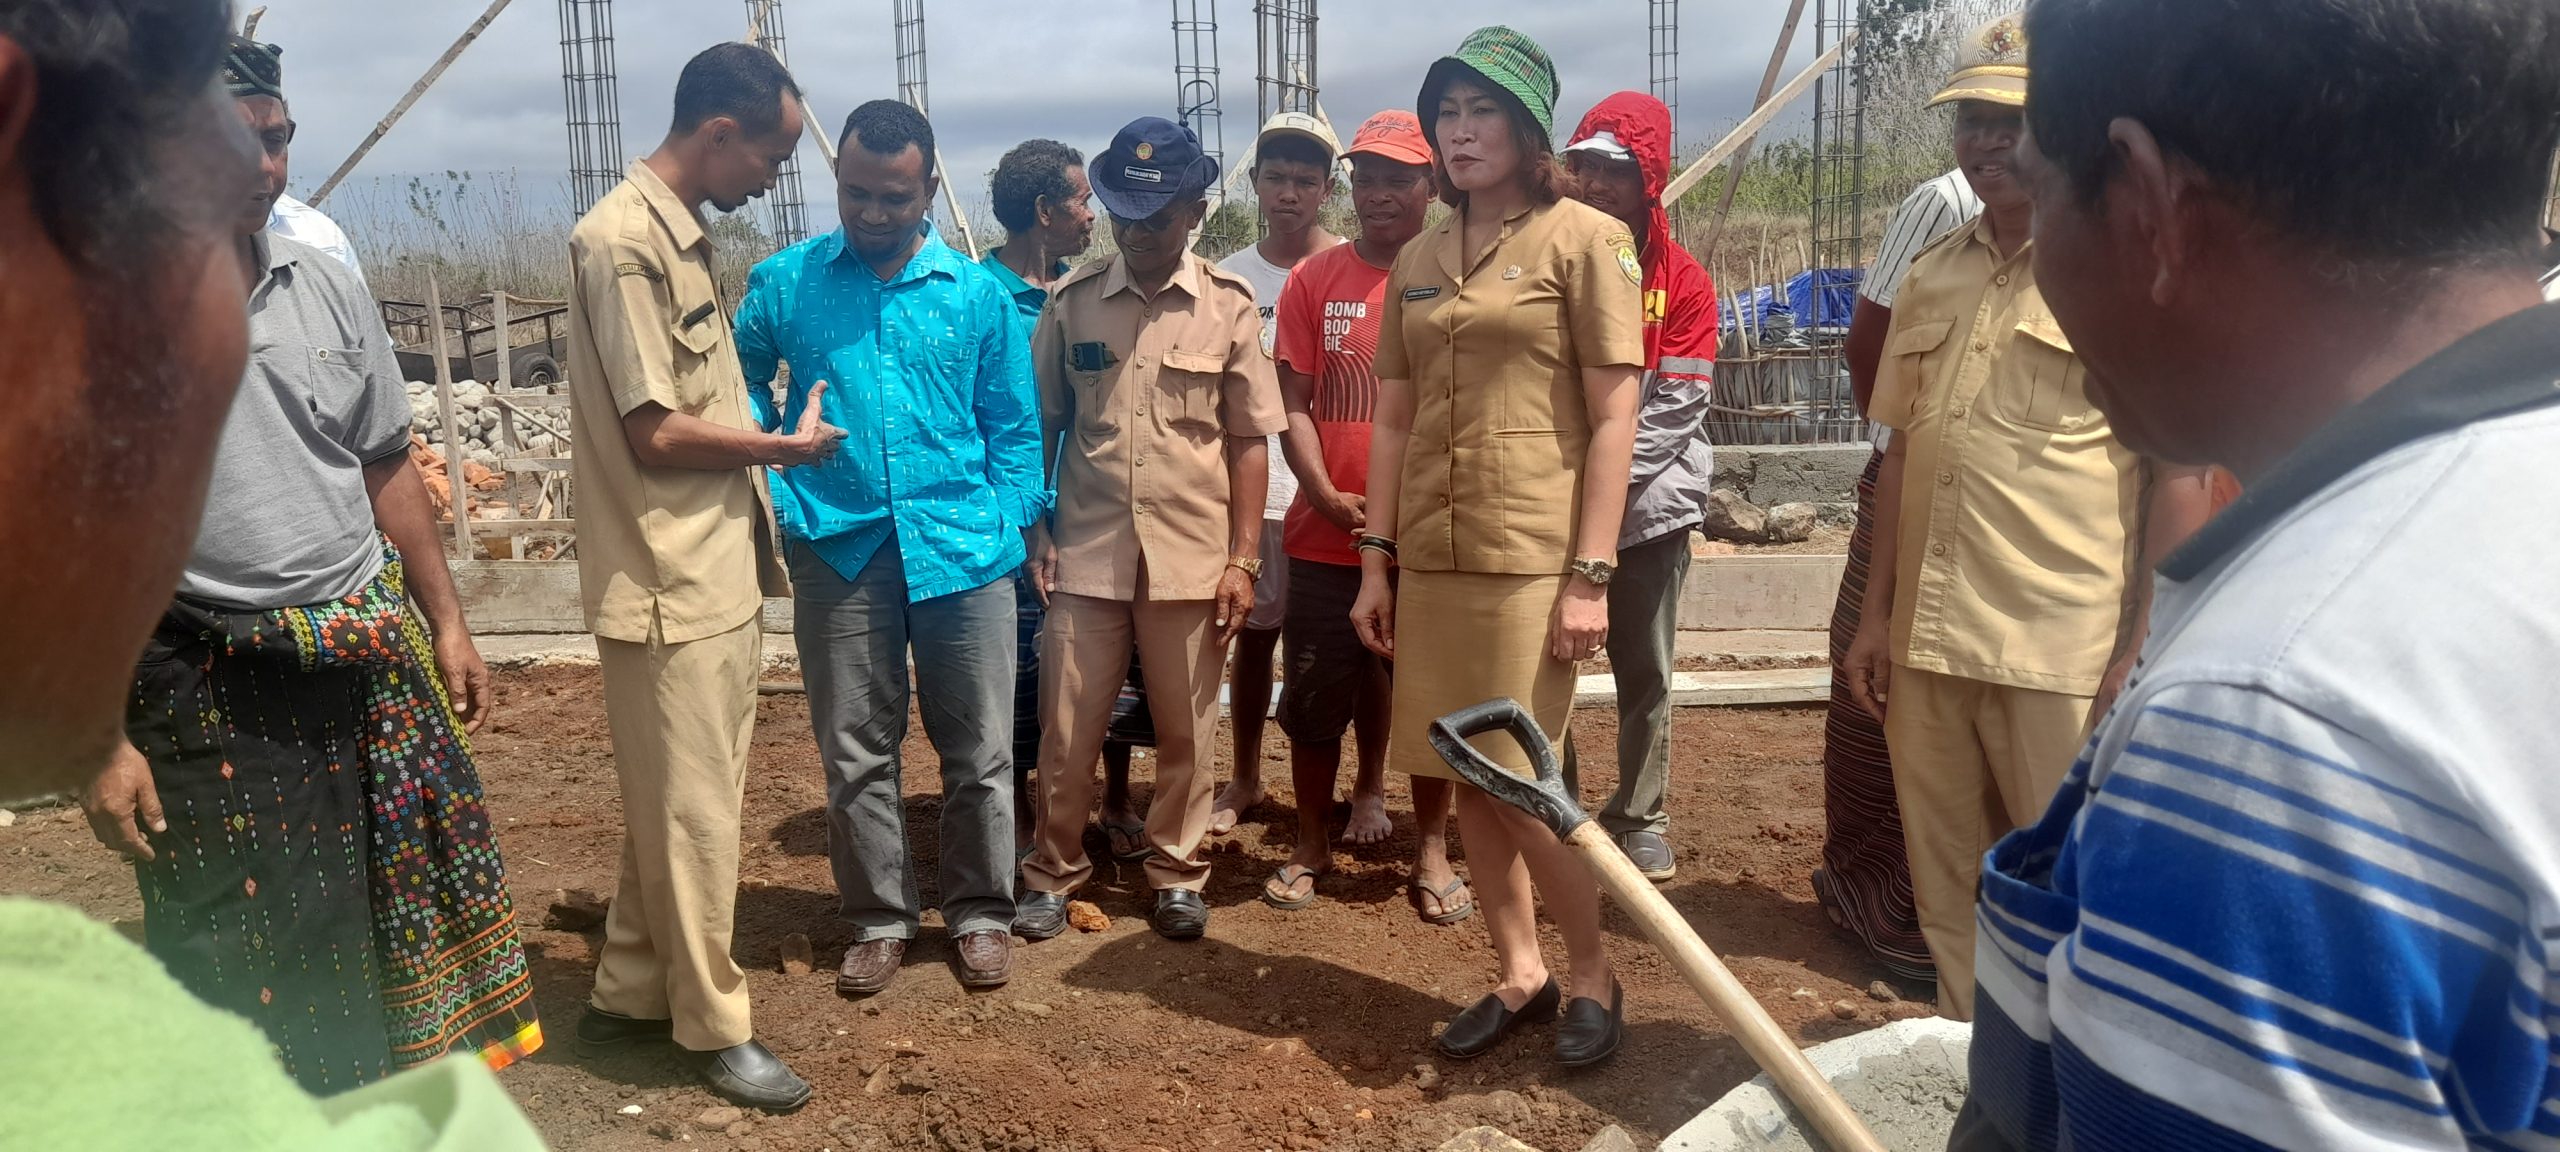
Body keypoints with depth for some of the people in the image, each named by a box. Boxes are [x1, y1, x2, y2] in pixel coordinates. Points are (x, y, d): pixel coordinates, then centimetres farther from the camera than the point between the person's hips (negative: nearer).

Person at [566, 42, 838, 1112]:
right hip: (670, 585, -9)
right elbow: (658, 433, -18)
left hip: (717, 575, 9)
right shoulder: (623, 242, -17)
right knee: (694, 814, 4)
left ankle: (630, 994, 33)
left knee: (675, 806, 18)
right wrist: (789, 445, -6)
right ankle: (713, 1025, 19)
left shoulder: (685, 236, 12)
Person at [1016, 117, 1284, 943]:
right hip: (1086, 554, 1)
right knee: (1067, 731, 7)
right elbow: (1044, 425, 9)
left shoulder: (1228, 306, -1)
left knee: (1185, 731, 10)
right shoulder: (1071, 302, 3)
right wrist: (1035, 531, 2)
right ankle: (1053, 874, 25)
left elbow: (1248, 439, 1)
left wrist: (1243, 558, -3)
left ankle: (1178, 875, 27)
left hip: (1192, 557, -1)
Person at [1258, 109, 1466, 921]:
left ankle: (1433, 854, 24)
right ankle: (1312, 845, 28)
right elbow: (1293, 401, 3)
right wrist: (1327, 496, -10)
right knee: (1315, 700, 10)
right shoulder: (1315, 279, 5)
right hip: (1326, 536, 2)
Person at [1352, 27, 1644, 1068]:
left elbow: (1613, 418, -8)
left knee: (1519, 782, -4)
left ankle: (1595, 973, 18)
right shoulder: (1418, 260, 12)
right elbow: (1394, 418, 14)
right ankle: (1519, 974, 25)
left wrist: (1591, 574, -14)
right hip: (1432, 556, 6)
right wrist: (1377, 559, 9)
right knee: (1466, 778, 9)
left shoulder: (1585, 240, -3)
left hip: (1532, 557, -5)